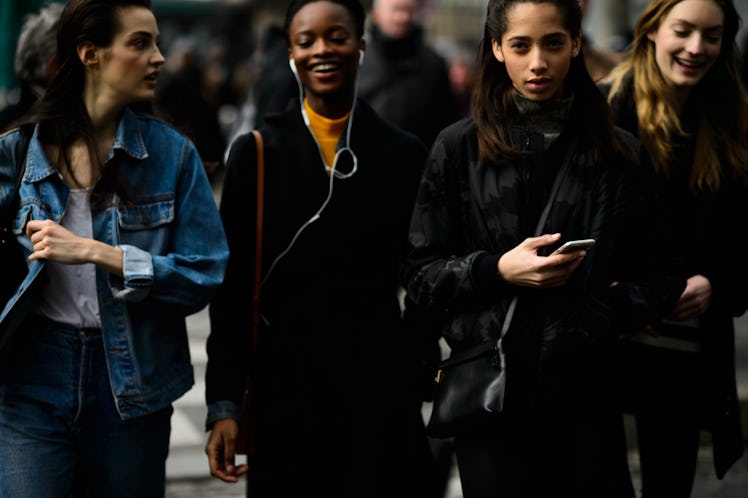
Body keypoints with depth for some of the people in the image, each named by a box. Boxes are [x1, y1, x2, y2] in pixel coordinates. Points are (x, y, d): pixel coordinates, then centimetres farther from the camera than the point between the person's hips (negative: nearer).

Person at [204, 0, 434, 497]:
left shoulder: (404, 153, 4)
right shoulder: (257, 152, 1)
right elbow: (232, 288, 0)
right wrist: (224, 403, -5)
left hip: (382, 384, 0)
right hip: (285, 381, 0)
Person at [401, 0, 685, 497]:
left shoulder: (620, 153, 5)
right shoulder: (459, 147, 2)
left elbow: (657, 275, 8)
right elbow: (420, 271, 3)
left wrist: (612, 306, -11)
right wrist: (497, 270, -13)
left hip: (586, 386, 1)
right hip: (489, 386, -1)